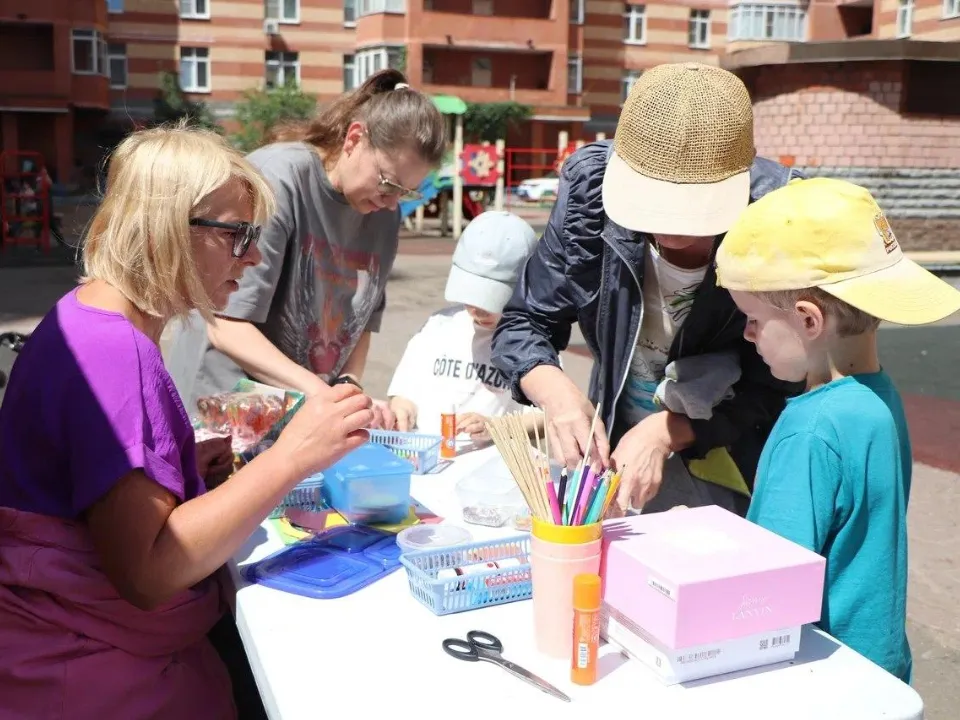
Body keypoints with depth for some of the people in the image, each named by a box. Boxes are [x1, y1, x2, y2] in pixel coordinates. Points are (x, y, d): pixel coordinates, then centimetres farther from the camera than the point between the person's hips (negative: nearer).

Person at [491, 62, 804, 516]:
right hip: (615, 451, 3)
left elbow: (772, 391, -16)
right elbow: (523, 324, -9)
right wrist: (556, 392, -29)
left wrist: (666, 431, -30)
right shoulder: (593, 190, -20)